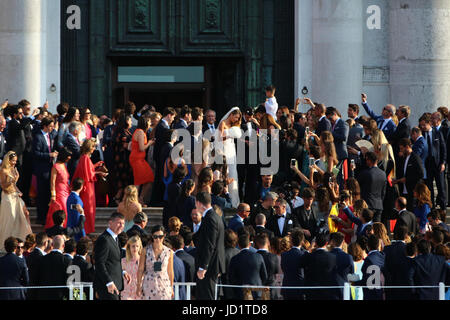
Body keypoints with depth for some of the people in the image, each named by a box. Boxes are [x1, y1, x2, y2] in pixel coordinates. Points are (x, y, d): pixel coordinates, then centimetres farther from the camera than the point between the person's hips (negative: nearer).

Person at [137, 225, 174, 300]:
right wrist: (139, 286, 2)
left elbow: (170, 272, 10)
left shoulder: (169, 252, 3)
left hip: (164, 285, 0)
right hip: (148, 285, 0)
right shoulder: (146, 251, 1)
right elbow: (140, 270, 5)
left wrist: (171, 288, 13)